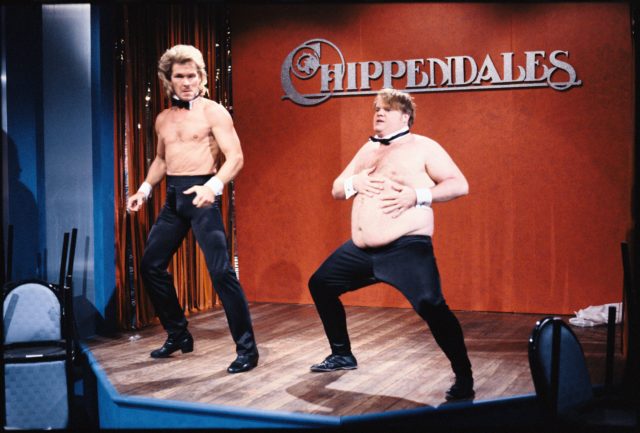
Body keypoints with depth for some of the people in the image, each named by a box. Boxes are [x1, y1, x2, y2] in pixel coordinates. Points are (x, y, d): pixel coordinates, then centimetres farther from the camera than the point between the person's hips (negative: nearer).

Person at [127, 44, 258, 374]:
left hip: (202, 195, -7)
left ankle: (246, 348, -7)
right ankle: (178, 334, 26)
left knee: (220, 270, -15)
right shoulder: (163, 119, 14)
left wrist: (214, 186, -30)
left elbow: (235, 157, -14)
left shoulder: (213, 112, -5)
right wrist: (145, 189, 13)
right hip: (173, 197, 8)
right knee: (151, 265, 10)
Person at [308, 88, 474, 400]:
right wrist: (354, 182, -4)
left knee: (431, 306, -25)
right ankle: (342, 354, 31)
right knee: (320, 284, 16)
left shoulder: (422, 147, -1)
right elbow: (336, 190, 20)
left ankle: (464, 378, -10)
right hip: (361, 250, 8)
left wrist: (418, 195, -21)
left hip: (406, 248, -8)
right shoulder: (368, 149, 18)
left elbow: (460, 185, -8)